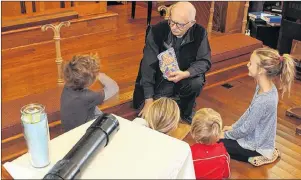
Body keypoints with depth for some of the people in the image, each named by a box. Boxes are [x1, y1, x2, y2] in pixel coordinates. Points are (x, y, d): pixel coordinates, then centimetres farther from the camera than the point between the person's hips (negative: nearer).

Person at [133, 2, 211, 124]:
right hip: (160, 80, 0)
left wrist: (185, 74, -34)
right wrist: (149, 100, -25)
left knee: (197, 82, -32)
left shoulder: (200, 33, -15)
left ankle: (186, 113, 1)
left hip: (184, 78, 1)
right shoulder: (156, 31, -20)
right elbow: (148, 65, -21)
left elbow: (205, 61, -11)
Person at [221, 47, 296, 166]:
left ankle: (256, 156, 0)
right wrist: (233, 127, 10)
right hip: (258, 137, 8)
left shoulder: (263, 101, -36)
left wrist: (226, 135, -7)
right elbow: (249, 112, 6)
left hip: (258, 145, -8)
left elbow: (245, 130, -23)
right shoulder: (266, 87, -9)